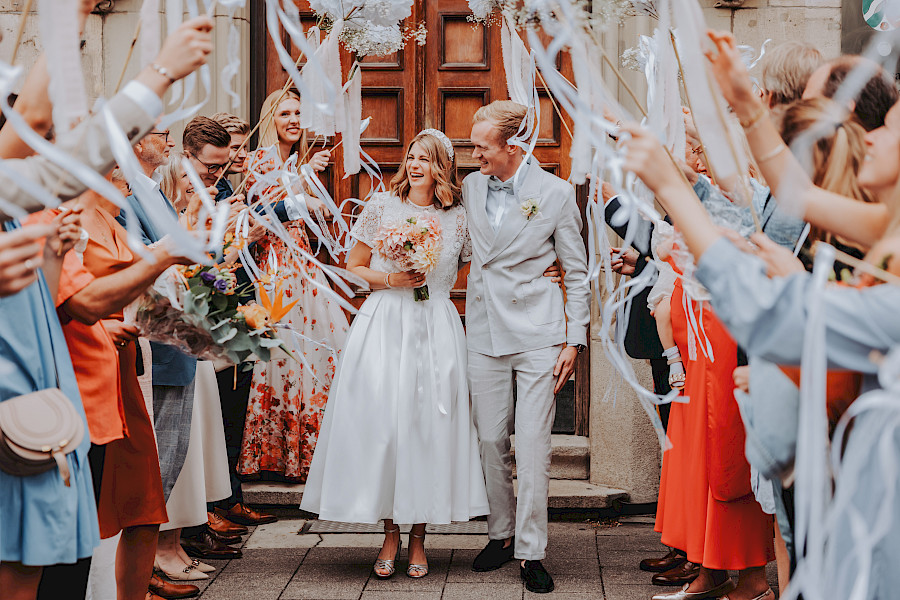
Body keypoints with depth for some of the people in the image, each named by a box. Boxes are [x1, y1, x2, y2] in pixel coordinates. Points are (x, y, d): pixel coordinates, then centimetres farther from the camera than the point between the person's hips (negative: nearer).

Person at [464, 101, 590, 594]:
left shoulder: (556, 193, -4)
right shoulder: (470, 188, 7)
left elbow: (577, 273, 1)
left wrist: (575, 339, -3)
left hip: (537, 333, -4)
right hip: (484, 331, 4)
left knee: (534, 443, -5)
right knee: (490, 440, 8)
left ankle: (530, 552, 1)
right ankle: (501, 533, 24)